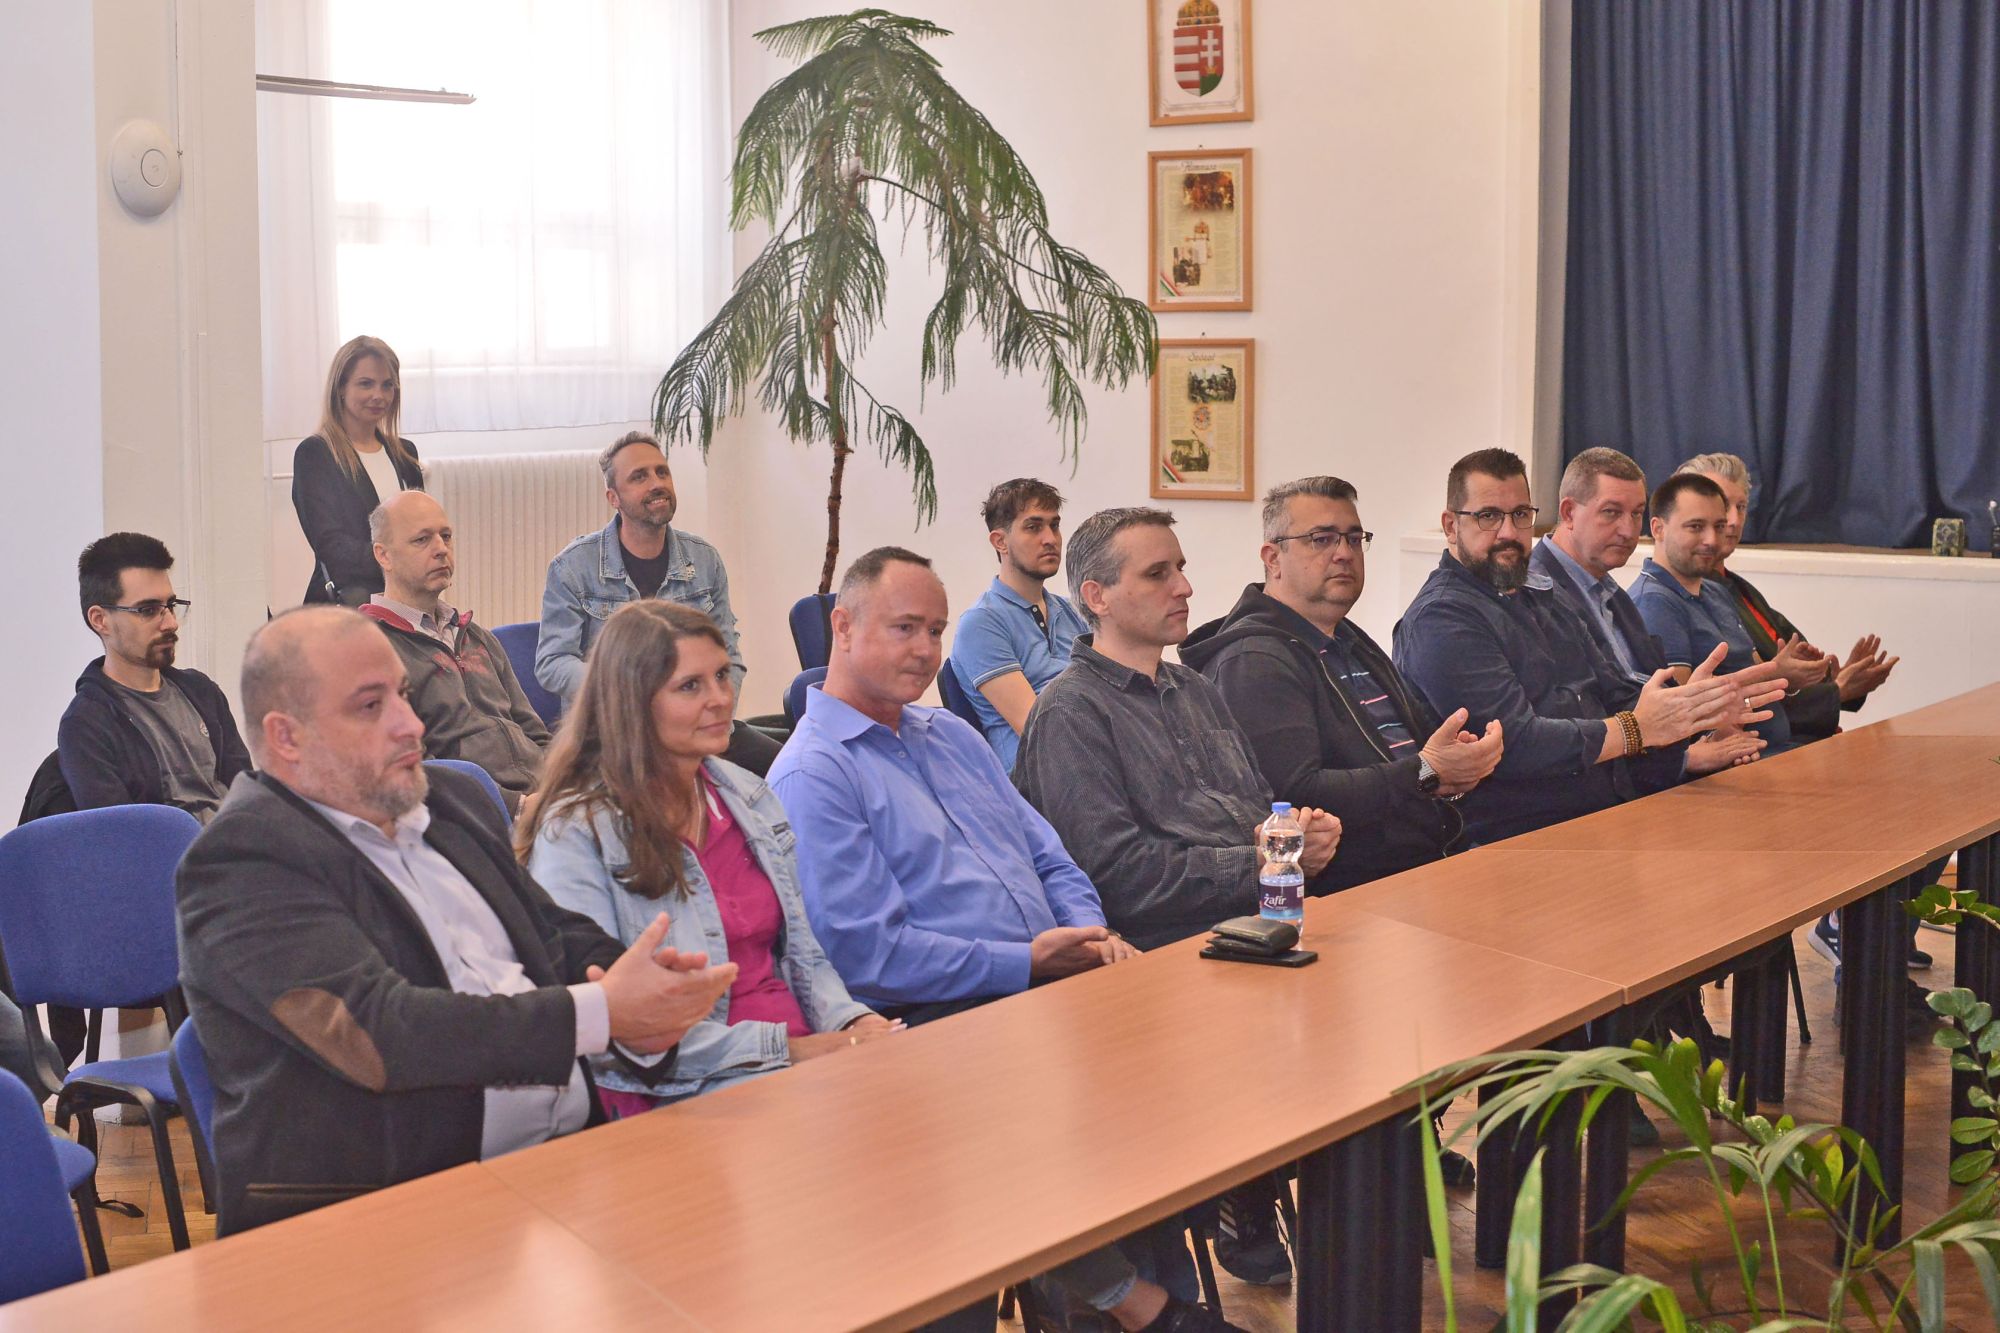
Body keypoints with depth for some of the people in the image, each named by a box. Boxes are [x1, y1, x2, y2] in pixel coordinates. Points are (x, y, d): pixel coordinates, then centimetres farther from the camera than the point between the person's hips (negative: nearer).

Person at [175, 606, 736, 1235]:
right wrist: (602, 1013, -19)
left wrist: (645, 1010, -4)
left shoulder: (454, 802, 18)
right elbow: (376, 1031, -19)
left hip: (573, 1153, 8)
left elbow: (562, 936, 20)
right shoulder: (239, 859, -8)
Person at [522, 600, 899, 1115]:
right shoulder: (575, 833, -6)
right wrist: (783, 1049, -17)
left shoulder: (750, 798, 16)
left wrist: (850, 1022, -4)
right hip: (678, 1093, -7)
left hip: (808, 1051, 7)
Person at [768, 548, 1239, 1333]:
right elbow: (868, 956, -15)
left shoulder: (952, 736, 21)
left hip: (1050, 986, 8)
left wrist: (1088, 933, -1)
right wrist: (1026, 964, -14)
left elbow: (1047, 857, 21)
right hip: (941, 1022, -8)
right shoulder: (812, 775, -6)